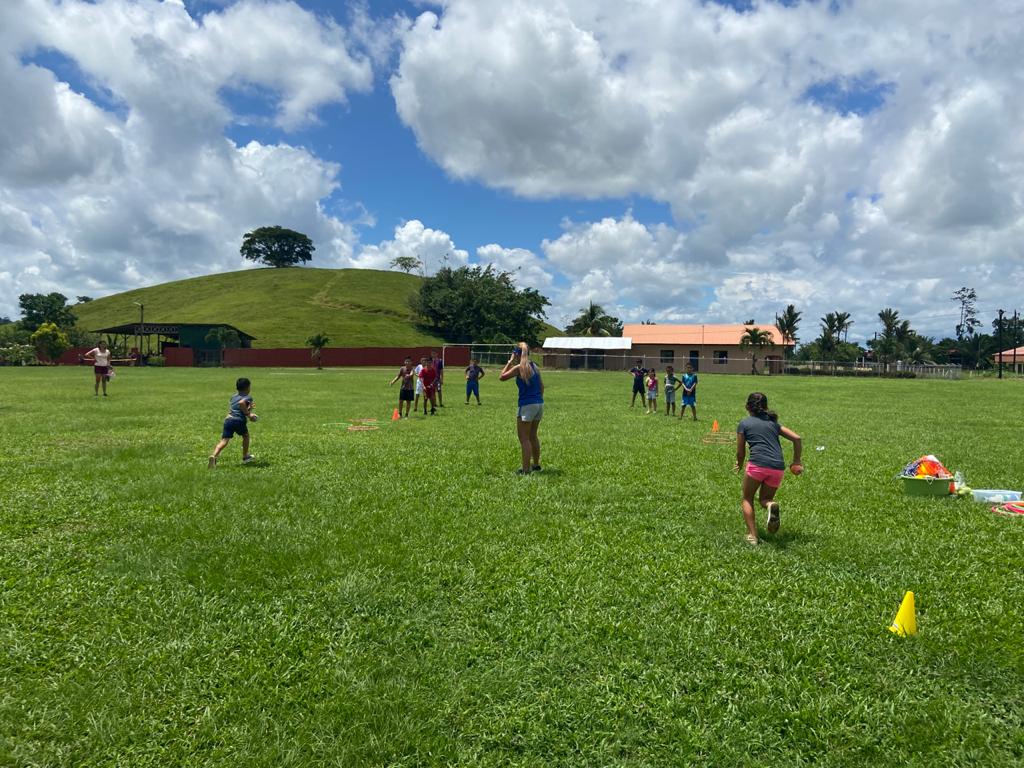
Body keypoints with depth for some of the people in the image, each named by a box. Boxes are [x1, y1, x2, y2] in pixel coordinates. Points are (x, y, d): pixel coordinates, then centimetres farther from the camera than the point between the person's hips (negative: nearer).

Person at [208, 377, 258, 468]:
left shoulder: (234, 396, 24)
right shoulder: (248, 397, 2)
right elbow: (241, 403, -19)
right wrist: (248, 414, -10)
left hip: (228, 419, 4)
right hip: (239, 420, -4)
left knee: (224, 441, -5)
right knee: (245, 436, 24)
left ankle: (214, 456, -29)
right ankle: (245, 457, 34)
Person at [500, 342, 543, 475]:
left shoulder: (519, 368, -12)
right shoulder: (535, 367, 10)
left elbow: (502, 377, -4)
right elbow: (542, 386, 13)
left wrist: (510, 362, 1)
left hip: (527, 405, -8)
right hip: (539, 404, 8)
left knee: (524, 438, 0)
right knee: (533, 436, 20)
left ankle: (526, 469, 1)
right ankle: (536, 464, 29)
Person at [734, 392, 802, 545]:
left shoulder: (744, 423, 11)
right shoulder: (773, 422, 22)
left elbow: (740, 453, 12)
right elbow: (797, 438, 15)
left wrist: (739, 465, 32)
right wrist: (797, 461, 23)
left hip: (758, 464, -4)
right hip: (778, 468, 4)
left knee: (747, 499, 17)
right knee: (764, 498, 23)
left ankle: (752, 535, 4)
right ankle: (771, 505, -13)